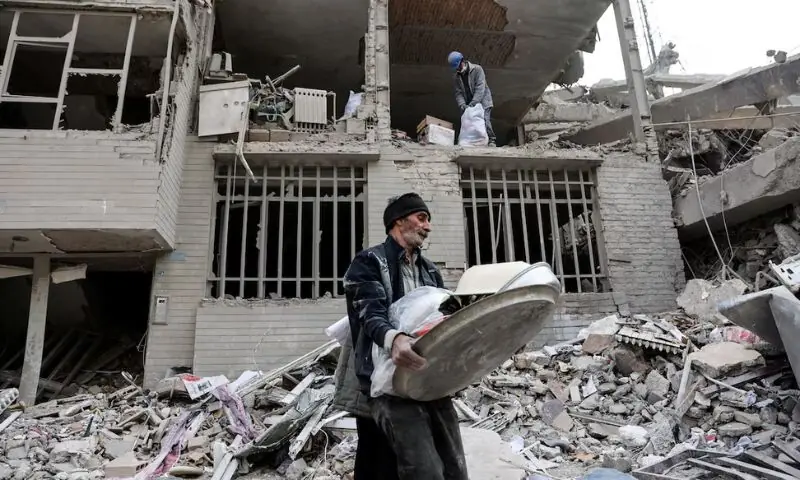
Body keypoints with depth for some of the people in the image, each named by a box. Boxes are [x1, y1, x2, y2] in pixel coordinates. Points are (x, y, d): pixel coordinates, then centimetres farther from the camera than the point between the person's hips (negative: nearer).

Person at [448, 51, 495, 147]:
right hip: (468, 104, 5)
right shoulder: (456, 76, 4)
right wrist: (462, 105, -20)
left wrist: (473, 103, -31)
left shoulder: (477, 69, -11)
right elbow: (458, 93, 0)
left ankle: (491, 140, -13)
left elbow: (480, 88, -20)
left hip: (482, 101, -5)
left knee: (485, 120, -19)